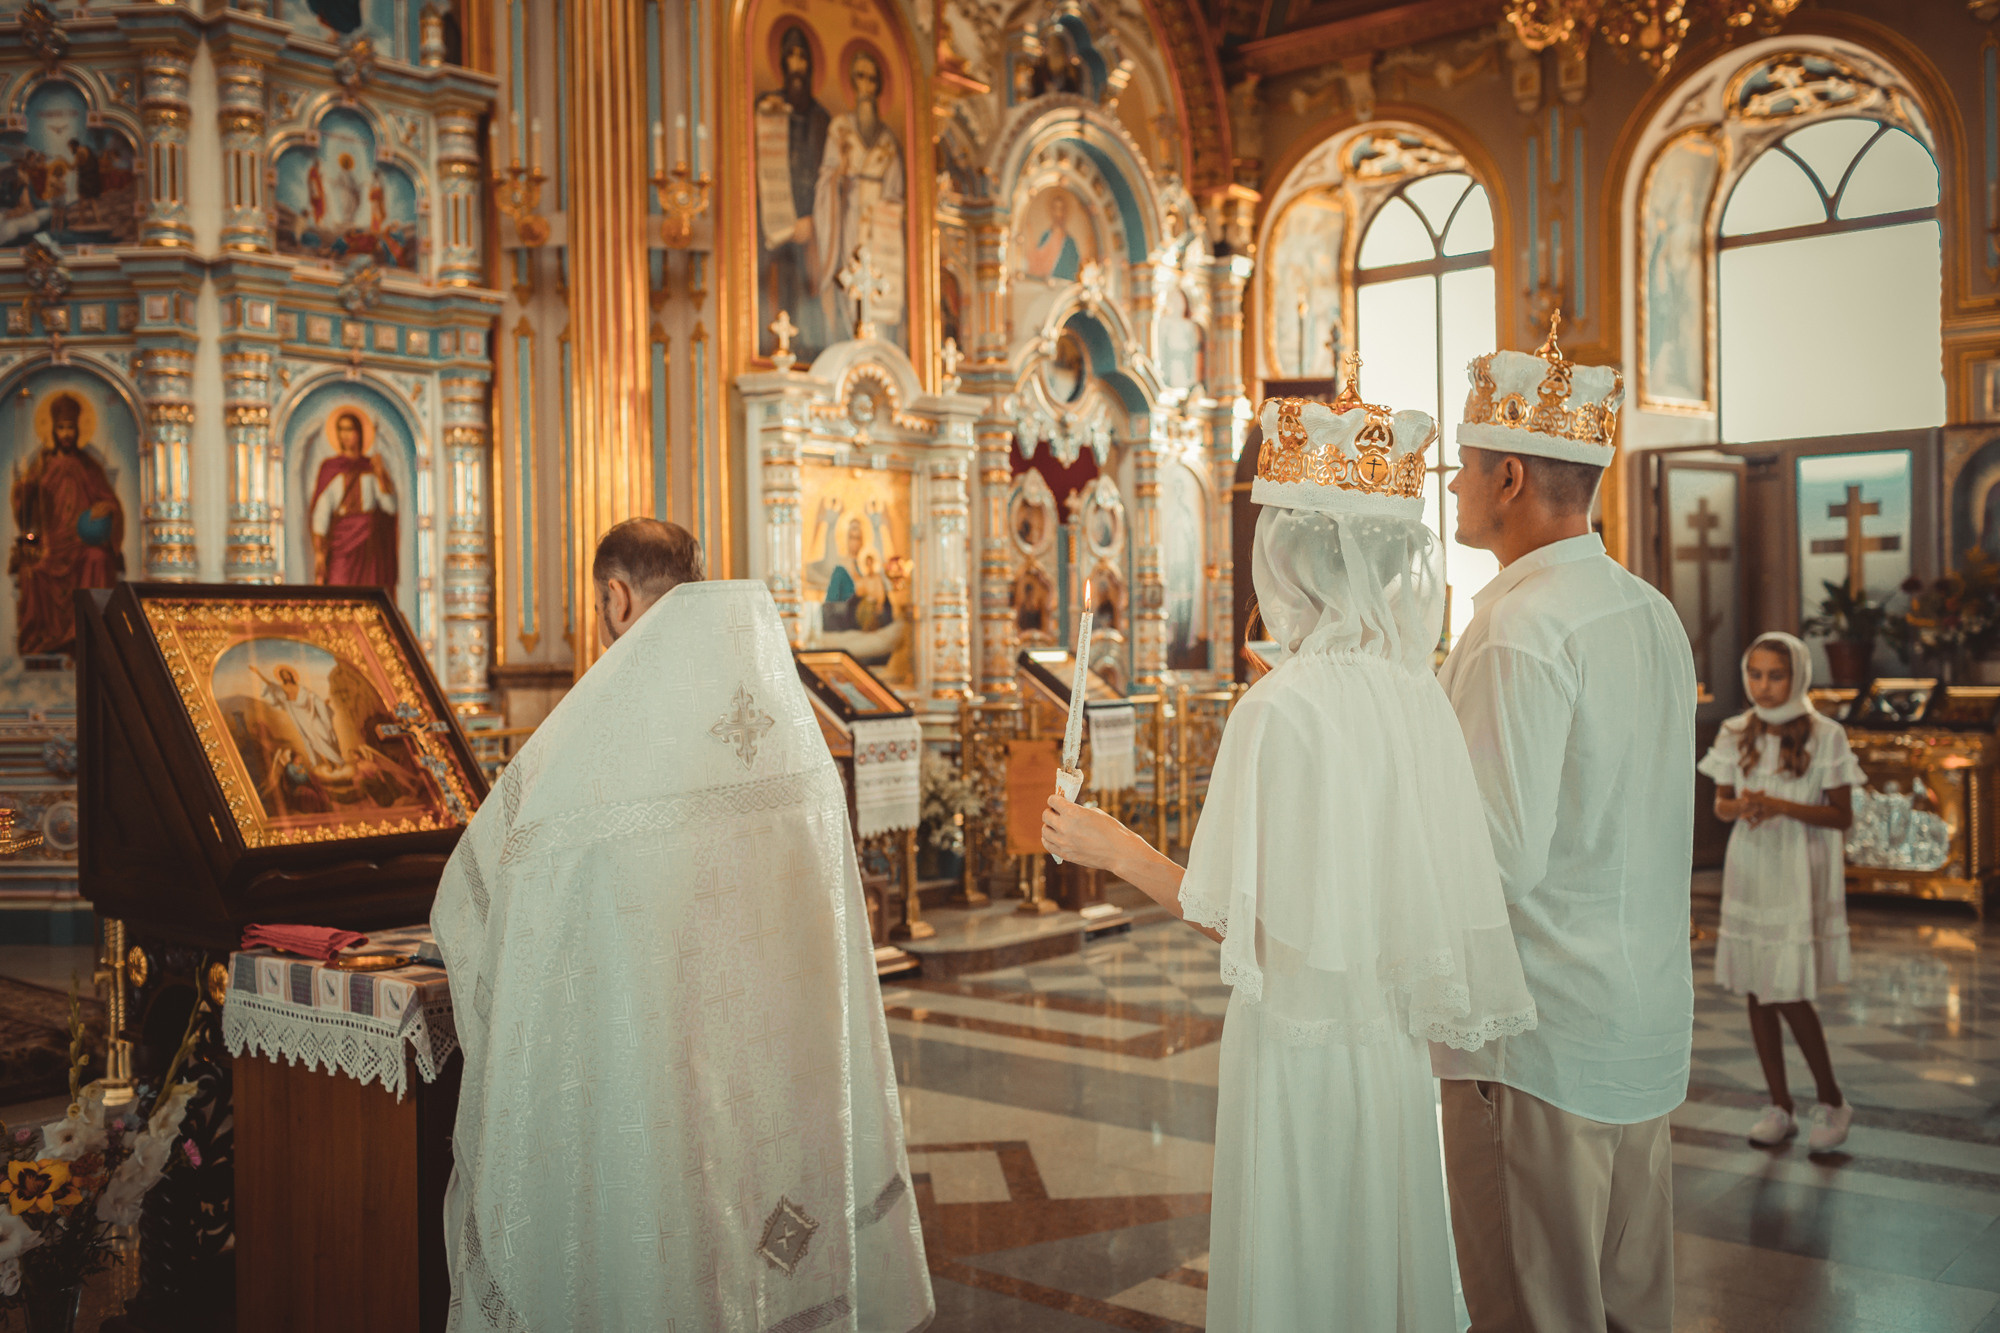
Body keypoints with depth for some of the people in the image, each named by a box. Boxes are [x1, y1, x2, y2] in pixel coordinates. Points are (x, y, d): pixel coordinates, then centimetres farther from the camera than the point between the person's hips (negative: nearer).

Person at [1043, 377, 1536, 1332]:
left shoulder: (1283, 707, -21)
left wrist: (1115, 851, -4)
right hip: (1394, 1045, 6)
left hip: (1303, 1049, -6)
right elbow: (1427, 884, 5)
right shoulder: (1416, 690, -2)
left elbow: (1240, 921, -17)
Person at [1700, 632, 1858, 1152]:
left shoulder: (1825, 735, -7)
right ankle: (1780, 1108, 20)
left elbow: (1842, 816, -6)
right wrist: (1740, 807, -12)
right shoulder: (1736, 733, 4)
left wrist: (1780, 806, -20)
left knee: (1788, 993, -7)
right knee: (1755, 993, 7)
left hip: (1799, 875, -4)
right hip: (1749, 870, 4)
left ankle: (1833, 1103, 14)